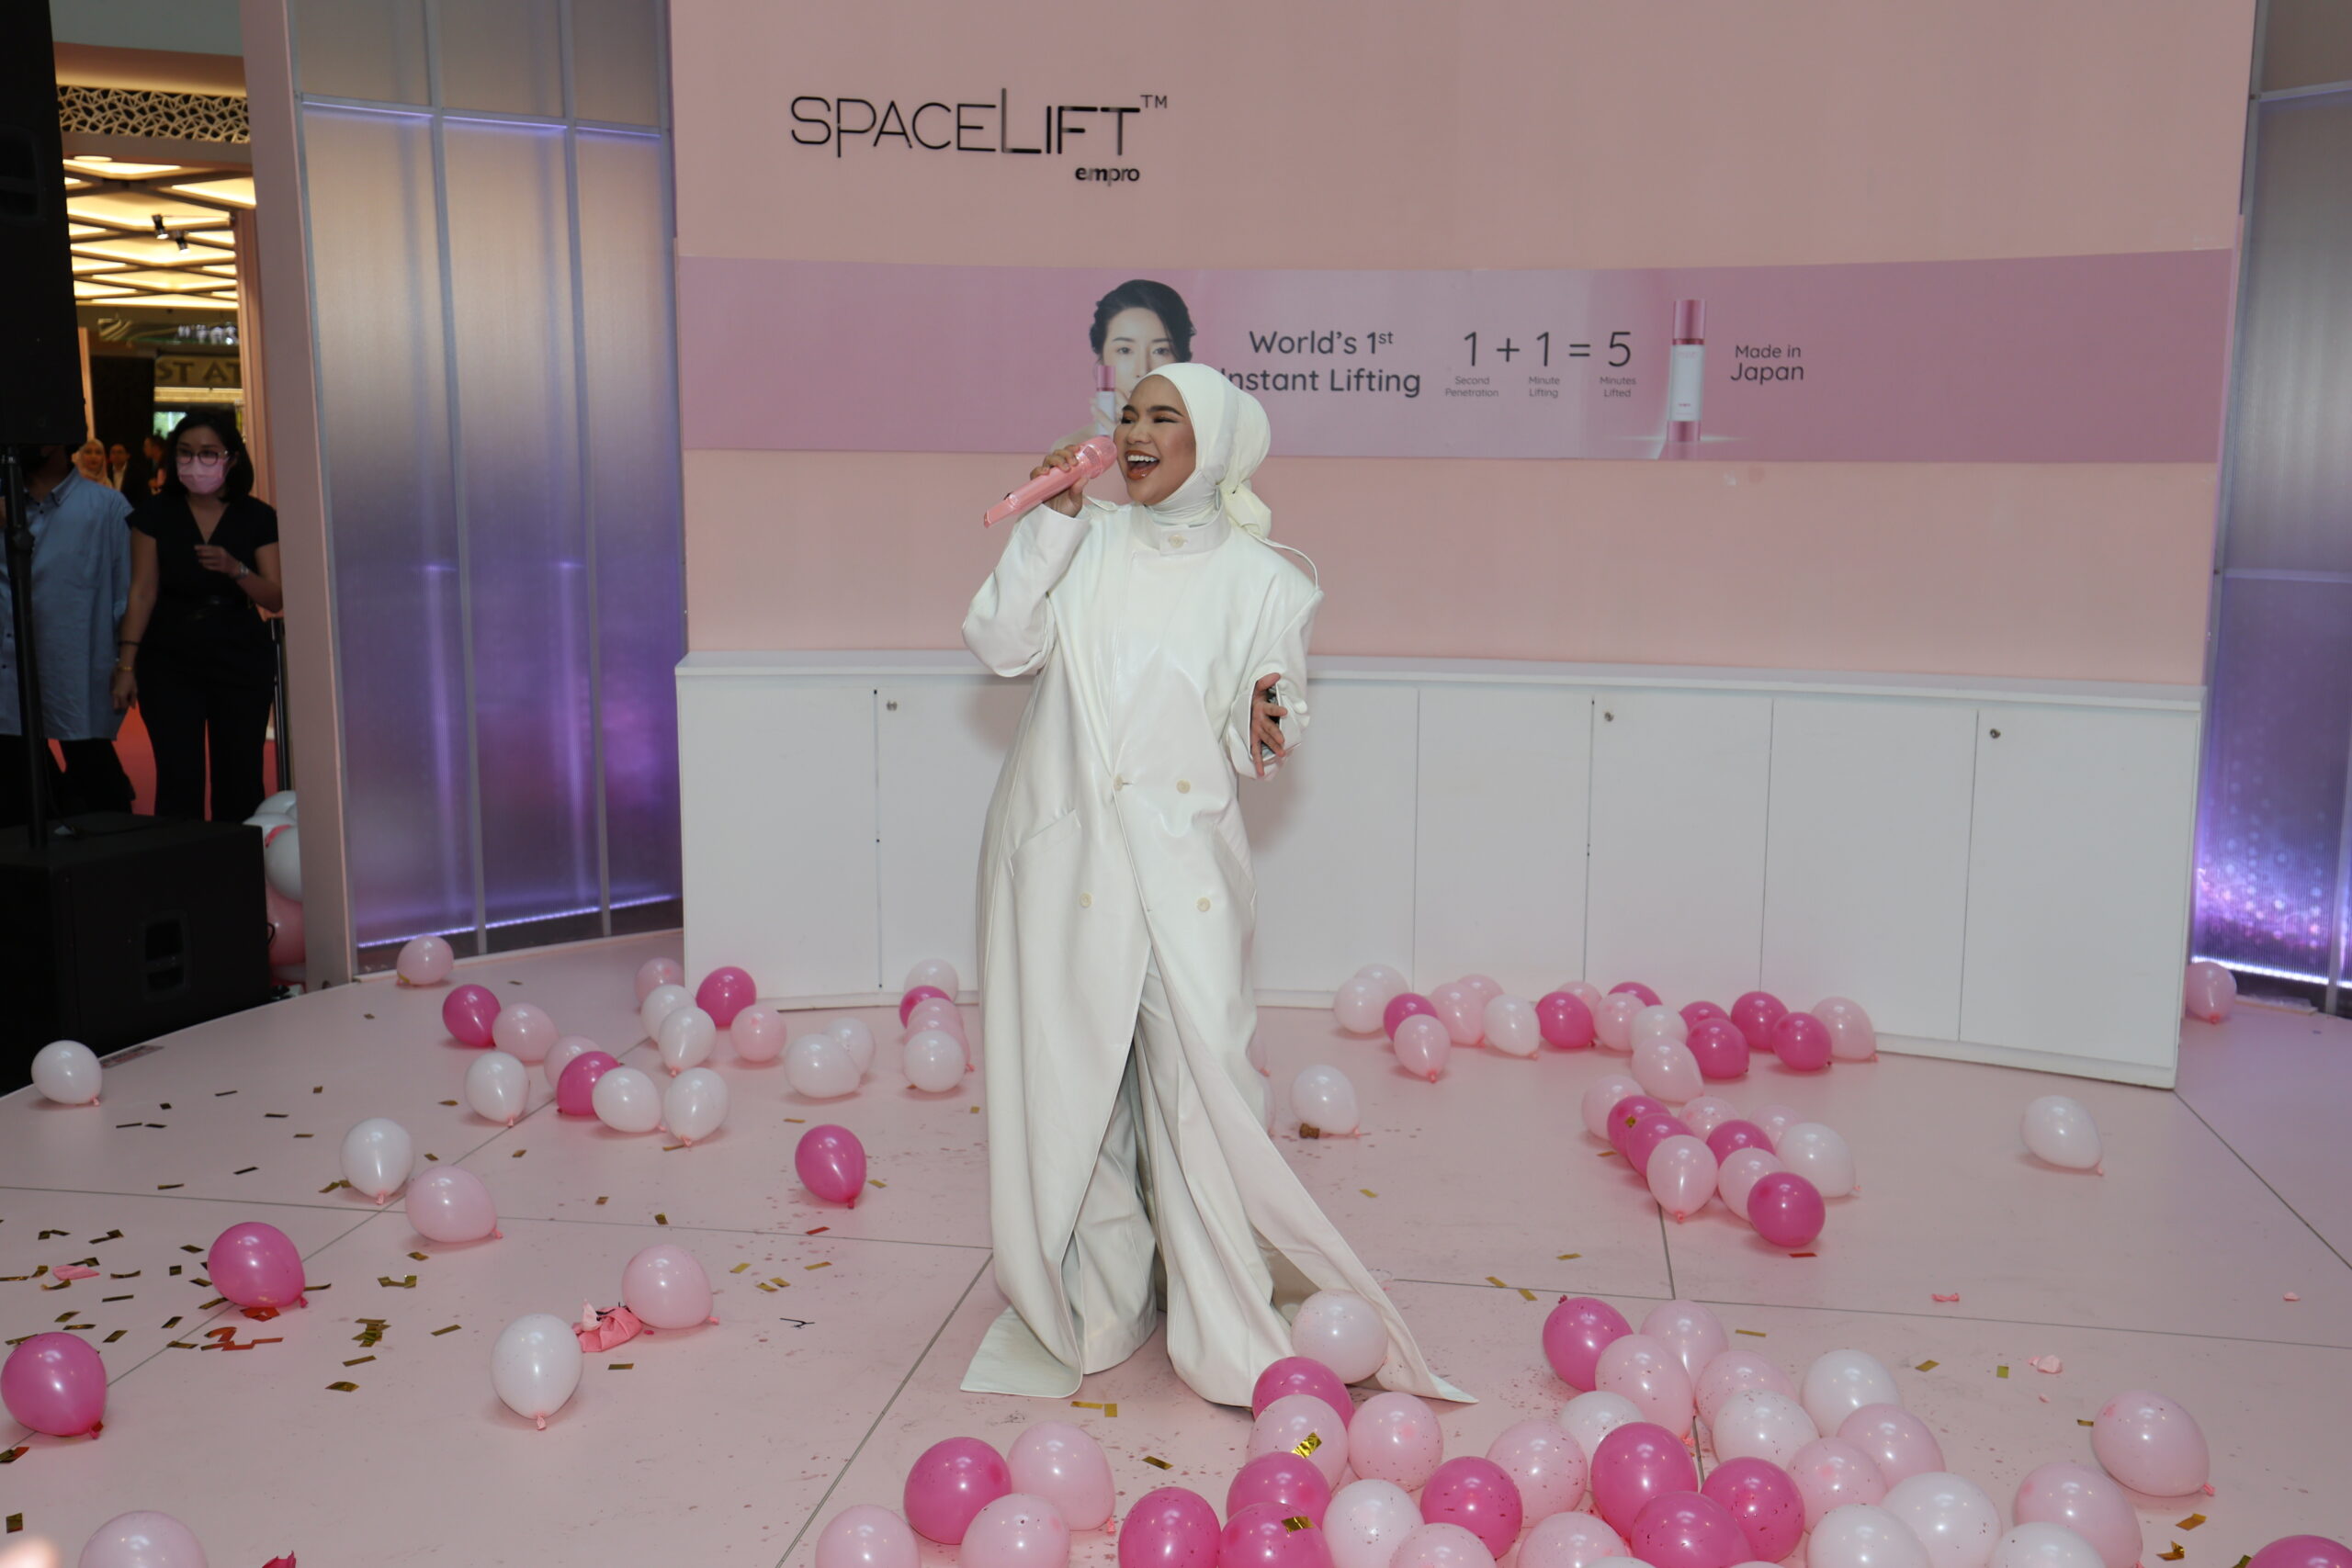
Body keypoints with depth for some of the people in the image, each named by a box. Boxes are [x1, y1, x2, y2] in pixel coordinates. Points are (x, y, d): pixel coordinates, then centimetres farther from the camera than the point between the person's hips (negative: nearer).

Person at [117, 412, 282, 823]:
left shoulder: (257, 518, 2)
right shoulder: (155, 516, 3)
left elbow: (276, 598, -3)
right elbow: (143, 592, 0)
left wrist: (235, 570, -22)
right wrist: (127, 664, -7)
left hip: (243, 662, 0)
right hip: (170, 665, 0)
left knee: (240, 781, -1)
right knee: (178, 781, -5)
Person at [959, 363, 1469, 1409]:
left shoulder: (1260, 580, 4)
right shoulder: (1082, 545, 7)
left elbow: (1275, 727, 8)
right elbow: (998, 644, -5)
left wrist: (1264, 728, -16)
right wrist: (1052, 519, -9)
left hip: (1181, 859, -1)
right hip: (1061, 847, 2)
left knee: (1200, 1078, -7)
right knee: (1068, 1077, 7)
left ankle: (1233, 1334, 8)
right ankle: (1093, 1309, 26)